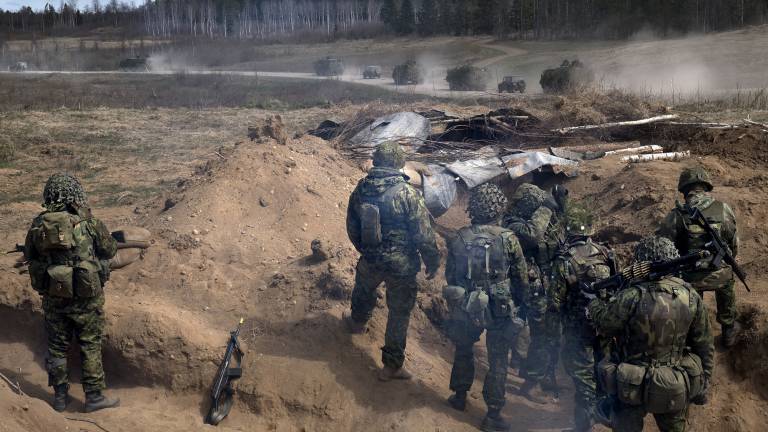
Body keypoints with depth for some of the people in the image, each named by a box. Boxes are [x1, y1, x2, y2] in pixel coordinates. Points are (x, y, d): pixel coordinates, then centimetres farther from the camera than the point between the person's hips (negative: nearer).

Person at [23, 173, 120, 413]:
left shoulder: (38, 225, -6)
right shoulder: (88, 223, -15)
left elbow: (29, 255, 8)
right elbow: (110, 250, 0)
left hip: (53, 297, 3)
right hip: (85, 298, -3)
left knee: (57, 347, 16)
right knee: (90, 346, 11)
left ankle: (60, 397, 27)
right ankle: (94, 396, 18)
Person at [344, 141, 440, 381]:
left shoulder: (361, 189, -7)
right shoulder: (407, 193, -23)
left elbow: (352, 227, 7)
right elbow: (423, 234, -18)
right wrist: (432, 262, -3)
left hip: (370, 260, 4)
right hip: (401, 266, -4)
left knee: (364, 291, 34)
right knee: (399, 313, 11)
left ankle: (358, 321, 64)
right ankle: (392, 366, 19)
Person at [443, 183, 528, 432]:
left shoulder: (459, 239, -7)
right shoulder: (508, 240, -14)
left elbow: (450, 276, 3)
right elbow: (522, 280, -4)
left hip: (465, 308, 2)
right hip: (499, 310, -2)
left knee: (463, 350, 26)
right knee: (498, 361, 11)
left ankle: (460, 396, 41)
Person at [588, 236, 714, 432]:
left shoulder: (632, 298, -25)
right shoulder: (691, 296, -9)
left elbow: (603, 323, -8)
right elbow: (705, 346, 0)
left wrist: (594, 300, 13)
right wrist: (702, 386, 14)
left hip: (635, 389, -5)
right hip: (676, 391, 5)